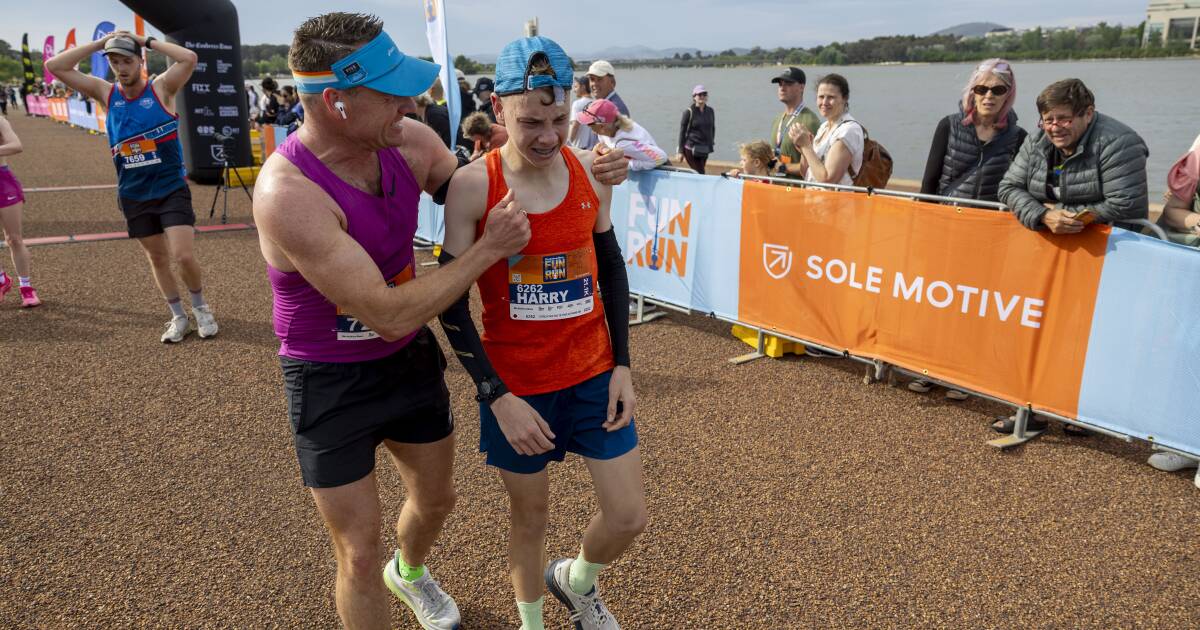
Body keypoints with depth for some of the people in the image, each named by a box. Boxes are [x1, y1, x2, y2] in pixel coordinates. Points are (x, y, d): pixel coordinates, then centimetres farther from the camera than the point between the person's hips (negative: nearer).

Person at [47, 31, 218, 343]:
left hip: (172, 189, -4)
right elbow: (55, 66, 0)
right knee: (157, 259, 11)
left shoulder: (161, 89, -7)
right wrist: (99, 43, -3)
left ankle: (201, 307, 14)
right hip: (134, 195, 4)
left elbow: (190, 58, -23)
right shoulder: (106, 93, 2)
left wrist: (147, 41, -11)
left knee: (183, 256, -12)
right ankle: (178, 317, 25)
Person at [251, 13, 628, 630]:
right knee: (359, 554, 5)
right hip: (332, 385, -6)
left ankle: (409, 571, 60)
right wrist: (489, 249, -27)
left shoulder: (410, 141, -13)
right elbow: (388, 314, -32)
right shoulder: (287, 191, -32)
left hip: (412, 359, 6)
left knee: (436, 498, 26)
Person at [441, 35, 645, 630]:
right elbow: (451, 304, -10)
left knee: (628, 516, 8)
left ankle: (574, 581, 42)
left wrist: (621, 364, 2)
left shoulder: (590, 169, -4)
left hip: (594, 373, 3)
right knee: (530, 518, 14)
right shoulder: (472, 186, -15)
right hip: (516, 383, -3)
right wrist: (498, 397, -15)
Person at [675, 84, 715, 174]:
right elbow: (682, 132, -4)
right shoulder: (689, 112, -6)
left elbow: (712, 129, 18)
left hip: (705, 150, 5)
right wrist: (680, 151, -6)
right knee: (700, 174, -10)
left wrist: (711, 143, 15)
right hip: (691, 149, -5)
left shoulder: (710, 111, 7)